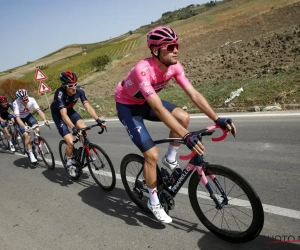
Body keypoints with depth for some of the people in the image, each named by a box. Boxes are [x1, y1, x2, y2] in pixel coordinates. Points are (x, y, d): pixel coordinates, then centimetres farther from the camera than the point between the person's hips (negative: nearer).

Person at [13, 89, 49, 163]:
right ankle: (31, 155, -6)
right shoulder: (16, 103, -35)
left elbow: (39, 110, -32)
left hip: (28, 116, 3)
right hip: (20, 118, -3)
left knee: (37, 130, -20)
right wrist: (25, 127, -55)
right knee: (27, 135, -19)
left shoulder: (31, 99, -28)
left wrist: (45, 120, -48)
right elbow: (17, 118, -40)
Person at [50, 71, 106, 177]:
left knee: (83, 128, -25)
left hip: (70, 110, 4)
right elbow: (63, 114, -43)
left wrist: (98, 120, -42)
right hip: (58, 114, -4)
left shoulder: (79, 90, -24)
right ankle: (69, 162, 10)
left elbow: (88, 106, -28)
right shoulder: (60, 93, -35)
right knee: (70, 142, -17)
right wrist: (73, 128, -57)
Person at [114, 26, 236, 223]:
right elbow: (158, 109, -45)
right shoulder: (143, 70, -36)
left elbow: (194, 95, -17)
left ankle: (170, 159, 7)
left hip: (146, 102, 6)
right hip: (127, 106, -6)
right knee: (152, 154, -14)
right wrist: (186, 136, -50)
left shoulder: (174, 66, -16)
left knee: (184, 117, -17)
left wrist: (217, 119, -26)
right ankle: (154, 202, 8)